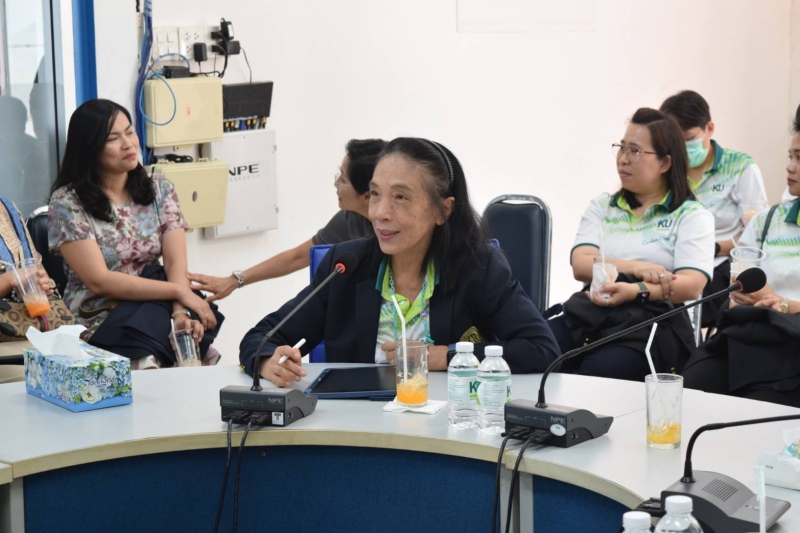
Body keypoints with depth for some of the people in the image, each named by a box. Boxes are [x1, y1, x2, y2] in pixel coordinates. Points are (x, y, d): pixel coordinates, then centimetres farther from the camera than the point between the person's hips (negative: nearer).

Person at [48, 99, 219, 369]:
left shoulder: (159, 188, 7)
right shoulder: (67, 202, -7)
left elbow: (176, 263, -5)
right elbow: (99, 281, -14)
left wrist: (180, 312, -25)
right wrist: (178, 291, -18)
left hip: (157, 309, 4)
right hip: (100, 322, -4)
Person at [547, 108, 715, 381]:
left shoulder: (692, 216, 10)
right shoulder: (601, 207, 21)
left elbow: (691, 285, -5)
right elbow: (581, 265, 5)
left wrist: (636, 291, -21)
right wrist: (634, 268, -12)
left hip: (654, 321, -3)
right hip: (589, 313, 3)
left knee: (595, 374, -34)